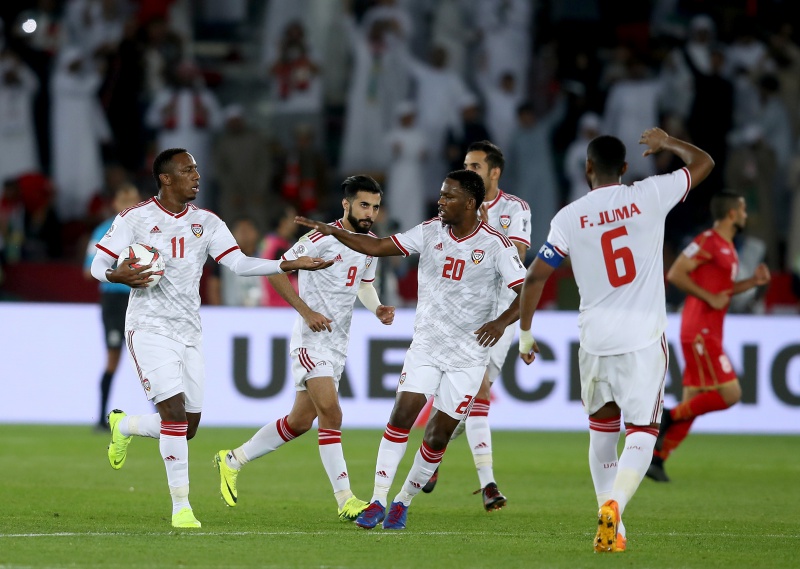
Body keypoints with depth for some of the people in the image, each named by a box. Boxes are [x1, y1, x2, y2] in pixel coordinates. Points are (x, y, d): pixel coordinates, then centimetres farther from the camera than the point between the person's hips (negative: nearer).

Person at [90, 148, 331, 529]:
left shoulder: (207, 223, 9)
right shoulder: (136, 218, -3)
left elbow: (239, 264, 1)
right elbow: (98, 265, -1)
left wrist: (291, 265, -10)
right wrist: (118, 276, -24)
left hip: (189, 332, 5)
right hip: (150, 328, -5)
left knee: (188, 426, 4)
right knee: (174, 411, -18)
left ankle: (124, 426, 34)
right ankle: (180, 505, -11)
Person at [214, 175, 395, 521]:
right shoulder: (323, 238, -15)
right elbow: (276, 271, -13)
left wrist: (377, 308, 4)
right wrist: (306, 311, -20)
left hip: (338, 344, 8)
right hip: (312, 339, -8)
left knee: (300, 421, 12)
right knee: (331, 413, -19)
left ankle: (233, 461, 29)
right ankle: (345, 501, -19)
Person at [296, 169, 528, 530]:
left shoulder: (495, 245, -10)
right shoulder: (430, 232, 2)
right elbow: (378, 247, 4)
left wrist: (501, 322, -29)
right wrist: (333, 232, -7)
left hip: (468, 355, -3)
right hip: (425, 347, 3)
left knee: (438, 435, -1)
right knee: (401, 415, -12)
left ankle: (403, 502, 16)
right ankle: (378, 501, -8)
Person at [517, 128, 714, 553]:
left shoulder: (569, 218, -2)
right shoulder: (650, 196, -3)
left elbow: (534, 278, 1)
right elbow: (703, 163, 11)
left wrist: (525, 333, 14)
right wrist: (666, 144, 29)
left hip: (596, 339, 2)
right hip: (645, 338, -2)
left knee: (603, 431, 18)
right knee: (641, 434, 0)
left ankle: (612, 530, 16)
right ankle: (613, 505, -26)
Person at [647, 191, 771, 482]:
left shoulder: (727, 247, 18)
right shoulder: (708, 241, -11)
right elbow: (675, 274, -18)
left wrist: (753, 282, 12)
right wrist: (710, 299, -17)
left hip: (707, 335, 10)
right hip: (700, 333, -10)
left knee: (693, 403, 7)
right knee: (730, 393, -14)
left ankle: (655, 459, 8)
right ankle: (669, 416, -7)